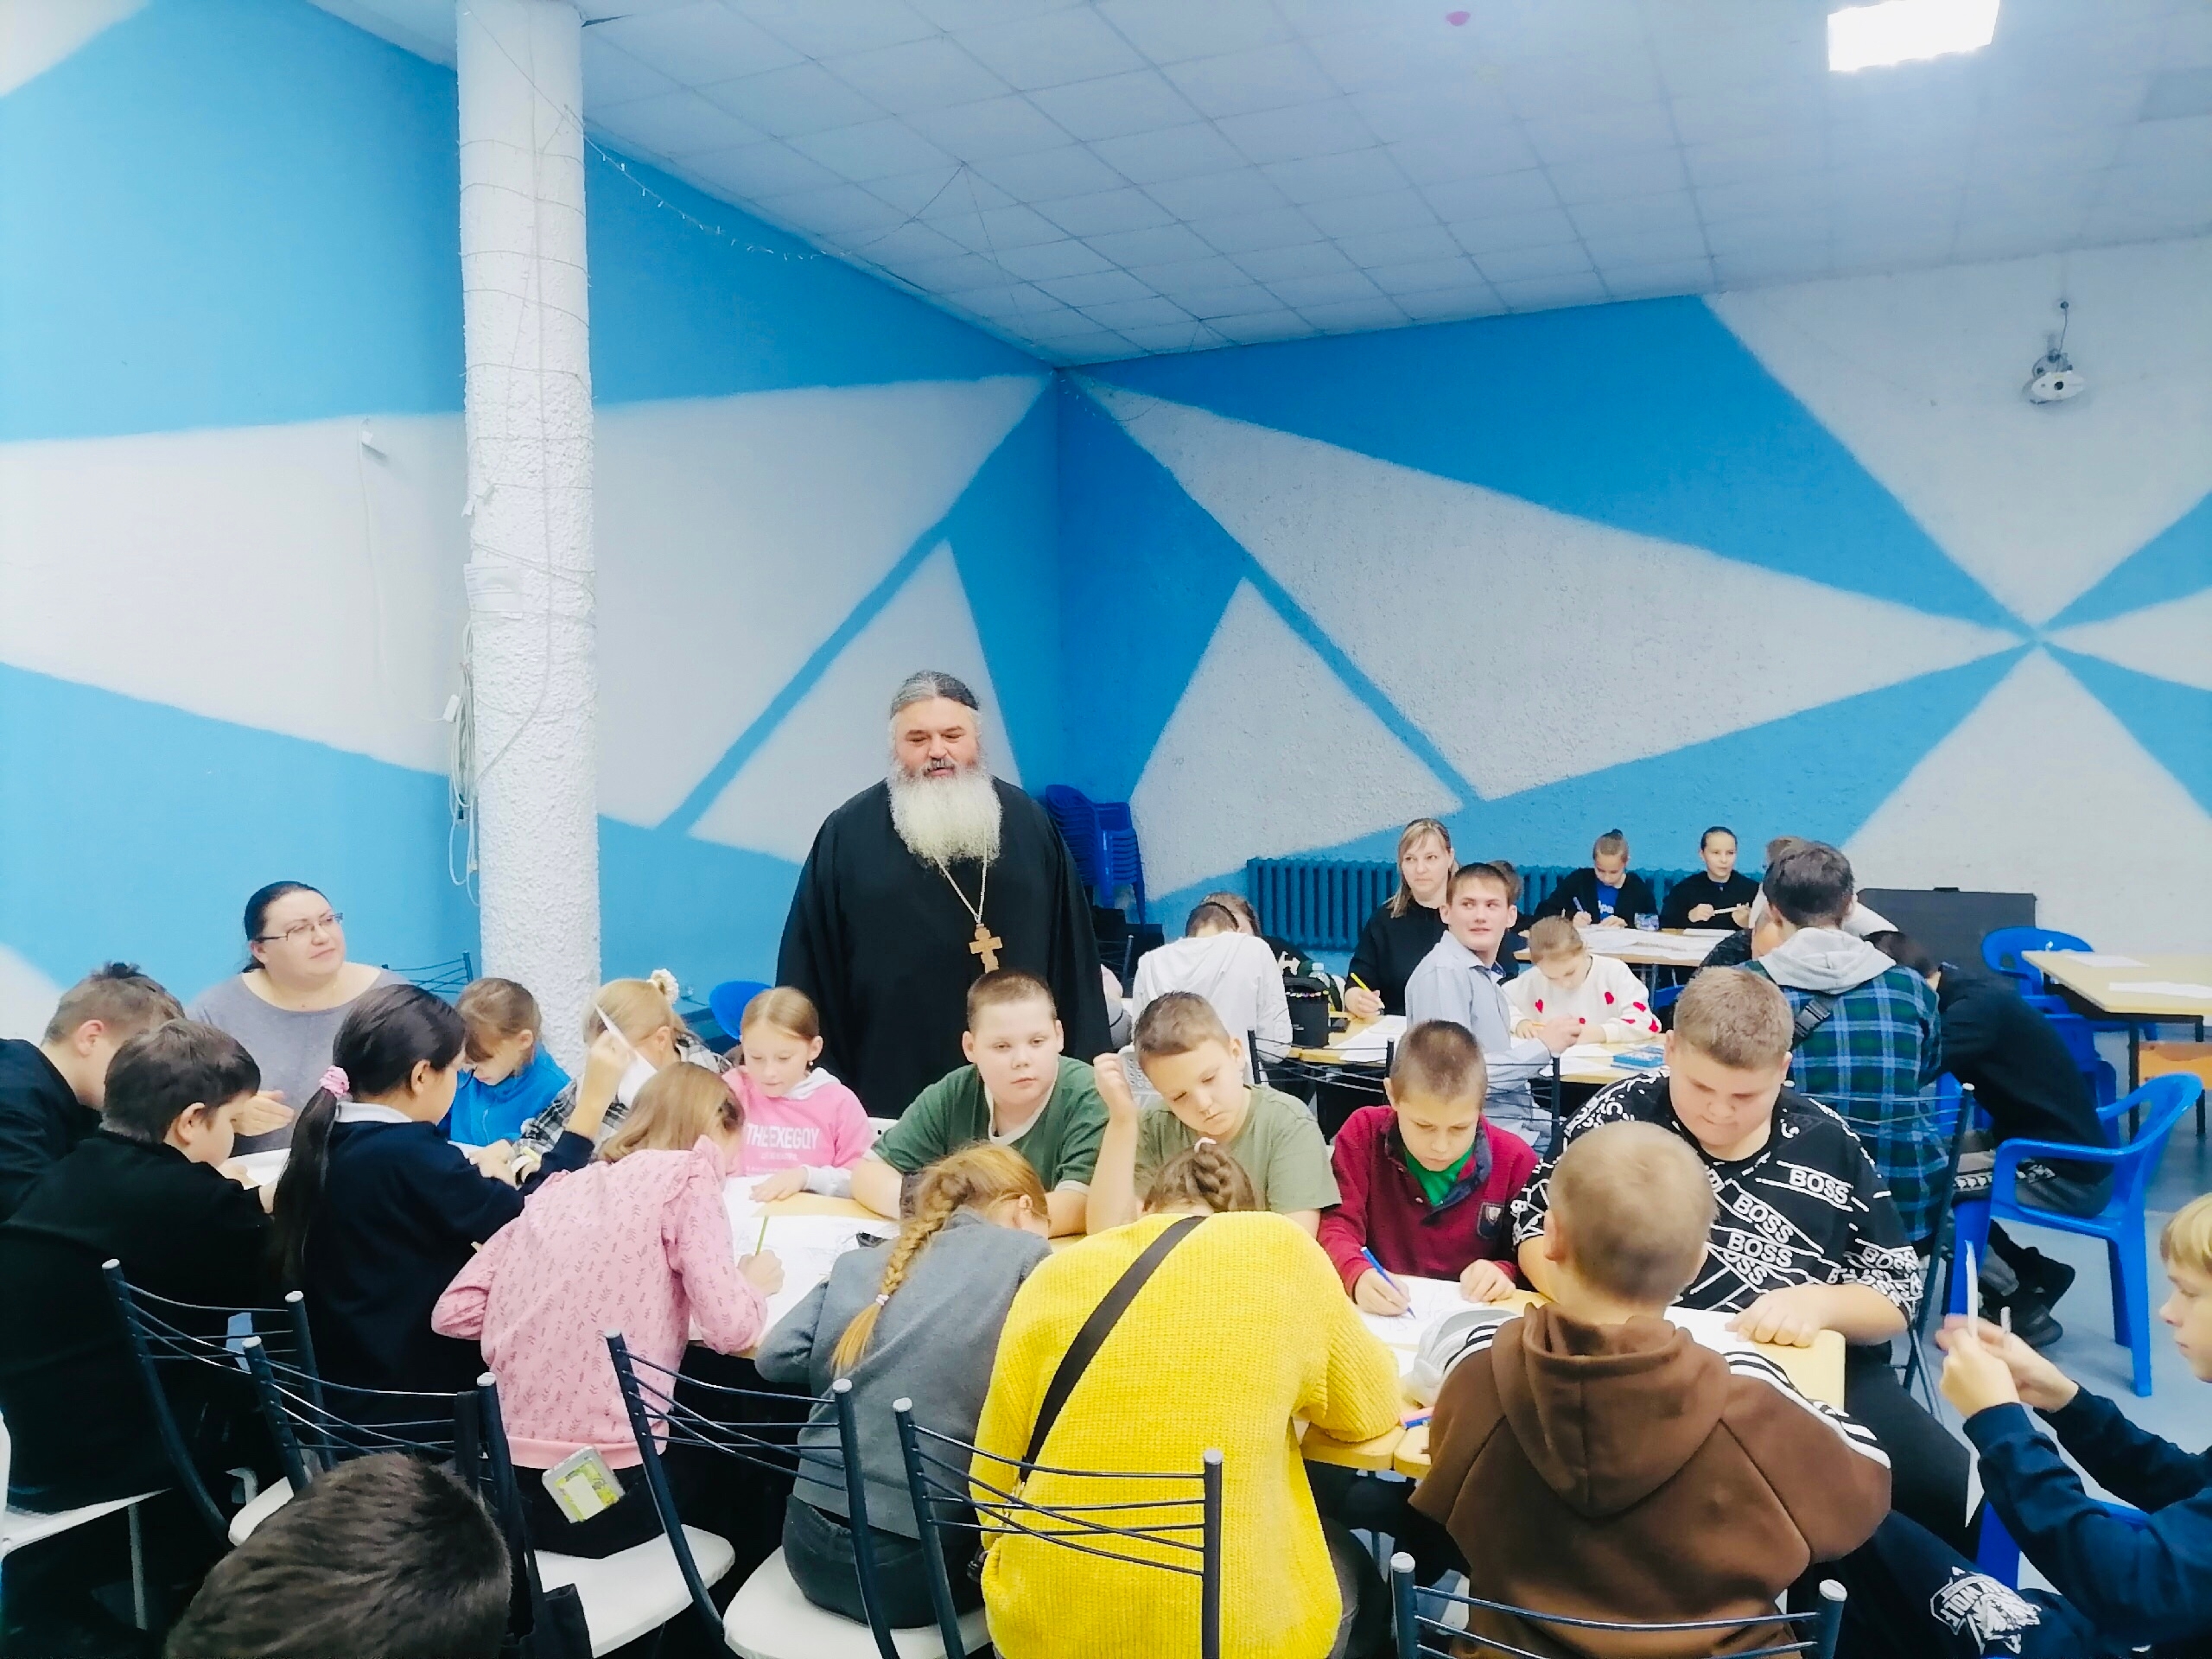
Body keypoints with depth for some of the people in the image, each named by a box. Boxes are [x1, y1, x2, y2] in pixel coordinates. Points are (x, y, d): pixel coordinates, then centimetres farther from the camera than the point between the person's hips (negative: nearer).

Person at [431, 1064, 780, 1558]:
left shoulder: (561, 1187, 11)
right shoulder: (686, 1174, -6)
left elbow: (453, 1314, 8)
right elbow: (730, 1330, -12)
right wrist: (753, 1284, 9)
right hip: (608, 1493, -5)